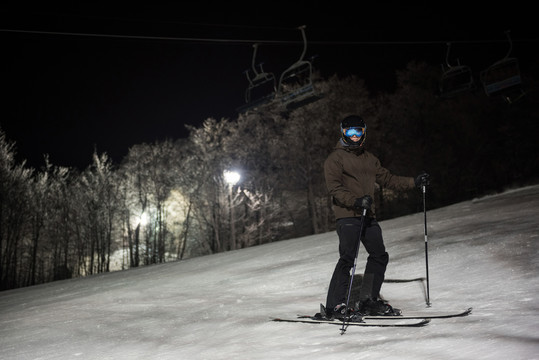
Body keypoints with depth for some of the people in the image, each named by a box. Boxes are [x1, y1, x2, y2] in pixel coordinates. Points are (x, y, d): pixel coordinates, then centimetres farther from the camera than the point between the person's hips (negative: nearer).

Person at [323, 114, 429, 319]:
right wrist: (356, 201, -25)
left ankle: (369, 300, 18)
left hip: (368, 216, 7)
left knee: (379, 256, 8)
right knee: (347, 258, -15)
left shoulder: (369, 159, 22)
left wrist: (414, 182, 17)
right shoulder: (335, 158, 0)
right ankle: (335, 306, -10)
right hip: (347, 216, -7)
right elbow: (334, 188, -11)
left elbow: (387, 179, 25)